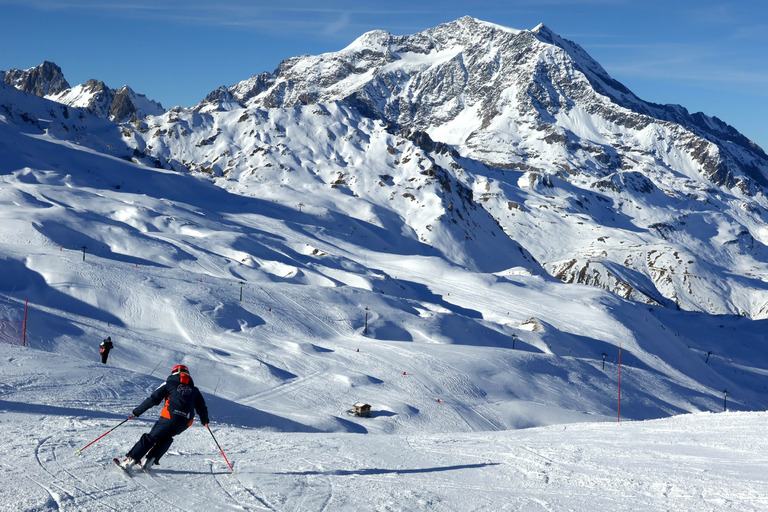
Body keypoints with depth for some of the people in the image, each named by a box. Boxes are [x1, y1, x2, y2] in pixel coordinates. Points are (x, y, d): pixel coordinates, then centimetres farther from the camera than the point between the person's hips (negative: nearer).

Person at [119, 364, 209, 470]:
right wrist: (204, 420, 44)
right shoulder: (194, 390, 23)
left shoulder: (170, 384, 14)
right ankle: (151, 460, 13)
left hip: (169, 417, -3)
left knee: (151, 438, 5)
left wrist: (138, 411, 13)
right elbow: (201, 407, 25)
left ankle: (131, 460, -3)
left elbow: (153, 399, 8)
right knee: (166, 438, 26)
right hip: (185, 422, 3)